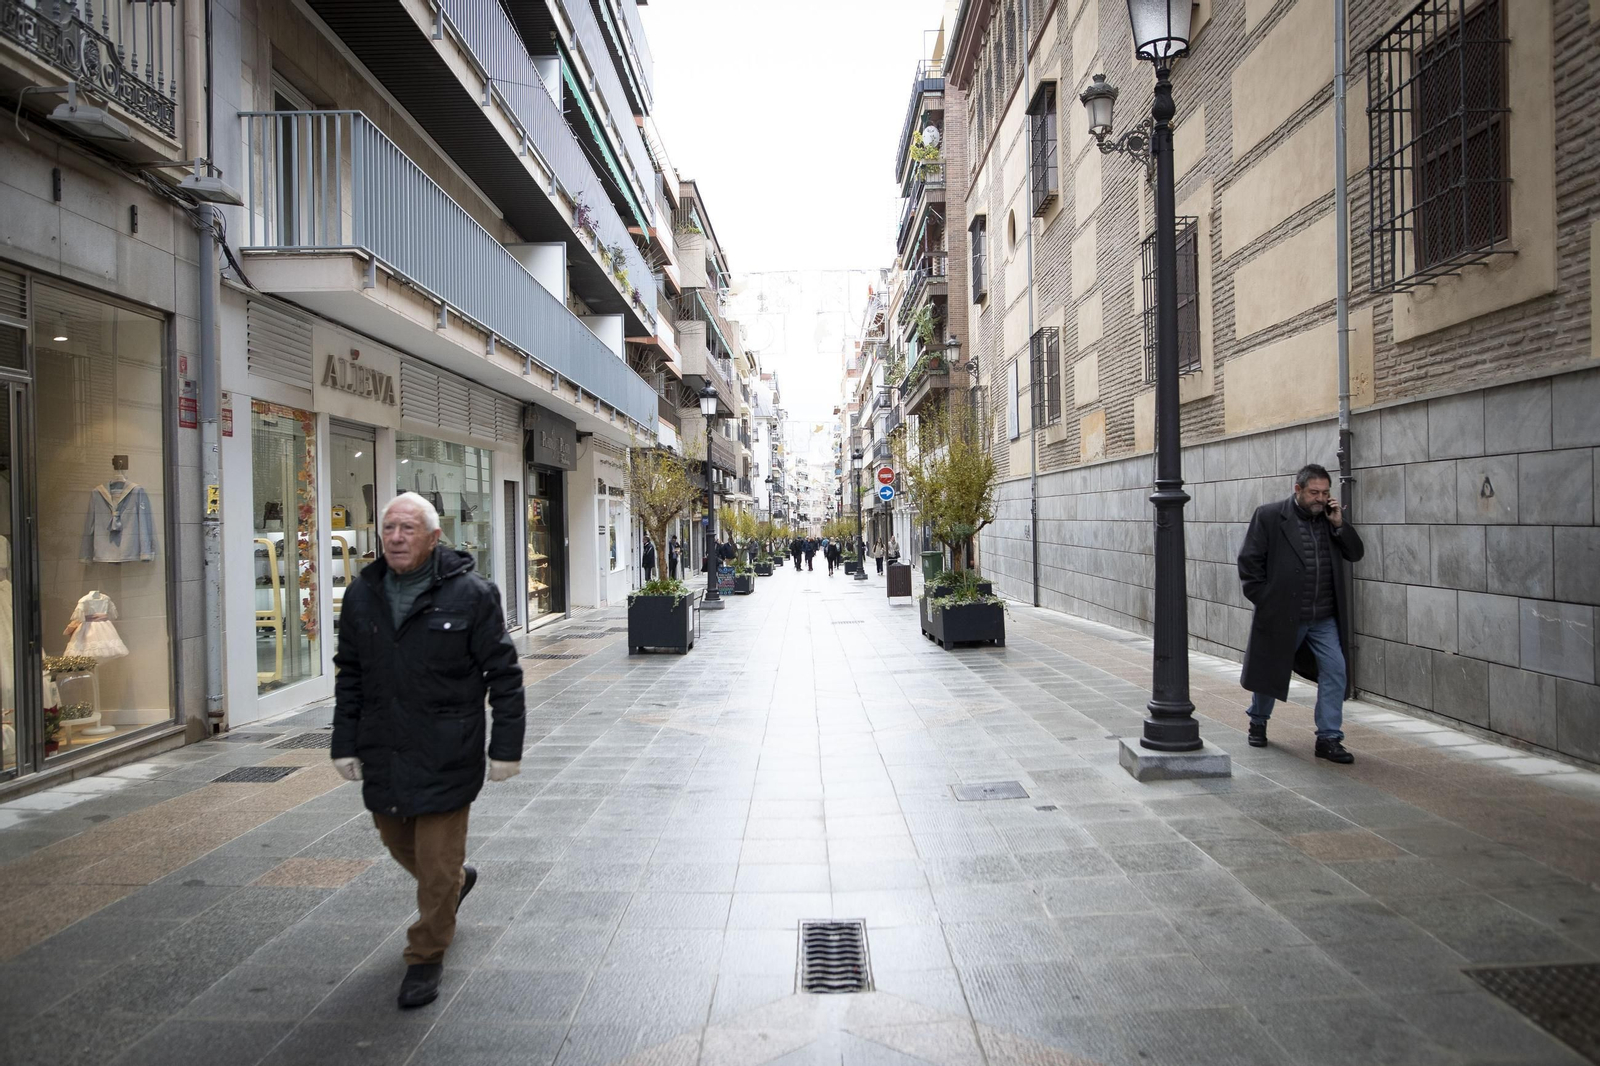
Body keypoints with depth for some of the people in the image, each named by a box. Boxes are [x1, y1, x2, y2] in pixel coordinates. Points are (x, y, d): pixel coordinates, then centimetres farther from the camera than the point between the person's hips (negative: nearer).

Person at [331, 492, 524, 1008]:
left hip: (446, 756, -5)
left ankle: (426, 959, 21)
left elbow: (503, 674, -8)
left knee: (437, 863, 1)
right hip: (383, 753, 6)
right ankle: (457, 879, 50)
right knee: (398, 842, 21)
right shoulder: (362, 596, 5)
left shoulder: (470, 594, -11)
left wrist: (506, 746, -10)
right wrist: (345, 743, 10)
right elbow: (349, 676, 13)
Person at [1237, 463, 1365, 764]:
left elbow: (1355, 554, 4)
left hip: (1324, 618, 4)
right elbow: (1249, 561, -8)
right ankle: (1258, 722, 35)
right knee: (1270, 671, 11)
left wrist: (1339, 523, -9)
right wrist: (1264, 600, -11)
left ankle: (1329, 739, 4)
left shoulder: (1331, 518, 6)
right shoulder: (1268, 516, -9)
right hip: (1281, 615, -4)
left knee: (1334, 670, -4)